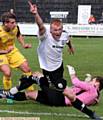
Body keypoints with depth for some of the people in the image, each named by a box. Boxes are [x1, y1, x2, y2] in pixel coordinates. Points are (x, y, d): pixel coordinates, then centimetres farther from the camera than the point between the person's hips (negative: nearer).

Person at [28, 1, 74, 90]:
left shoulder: (64, 35, -17)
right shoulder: (46, 35, -33)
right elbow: (41, 25, -54)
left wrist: (70, 47, 31)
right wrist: (35, 14, -74)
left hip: (58, 65, 4)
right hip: (46, 66, -3)